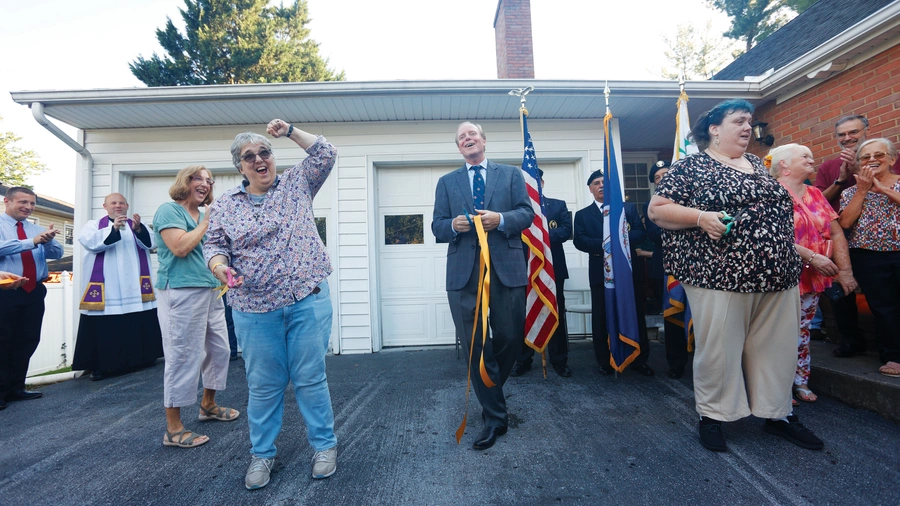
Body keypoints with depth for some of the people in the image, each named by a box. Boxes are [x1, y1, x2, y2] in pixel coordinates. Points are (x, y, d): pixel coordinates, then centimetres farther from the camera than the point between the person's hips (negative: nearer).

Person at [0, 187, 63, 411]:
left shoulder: (37, 229, 12)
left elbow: (57, 253, 2)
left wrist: (48, 240, -18)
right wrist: (33, 241, -31)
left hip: (34, 292, 5)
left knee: (28, 341, 10)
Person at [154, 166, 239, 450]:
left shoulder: (203, 215, 19)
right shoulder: (170, 210, -5)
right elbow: (180, 247, -20)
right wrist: (206, 223, -10)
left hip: (210, 290, 9)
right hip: (181, 291, -9)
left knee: (219, 349, 14)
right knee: (183, 356, -4)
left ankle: (208, 405, 33)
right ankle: (173, 429, 9)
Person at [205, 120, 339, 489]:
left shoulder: (297, 184, 9)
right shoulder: (225, 205, 11)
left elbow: (326, 153, 6)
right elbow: (215, 244, 11)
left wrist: (289, 131, 3)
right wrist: (218, 263, -10)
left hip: (308, 301, -1)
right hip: (254, 309, 2)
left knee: (310, 378, 6)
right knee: (263, 384, 11)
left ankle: (325, 445, 25)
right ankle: (262, 453, 32)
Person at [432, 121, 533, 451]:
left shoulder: (511, 174, 15)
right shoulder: (446, 182, 17)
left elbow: (527, 213, 5)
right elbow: (437, 226, 11)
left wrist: (500, 219, -14)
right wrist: (453, 225, -11)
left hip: (506, 267, 0)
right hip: (464, 271, 1)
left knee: (511, 337, 5)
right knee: (474, 343, 1)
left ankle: (491, 389, 37)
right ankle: (494, 417, 17)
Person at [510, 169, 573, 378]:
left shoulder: (558, 205, 11)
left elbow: (567, 230, -4)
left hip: (553, 267, 0)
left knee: (556, 314, 6)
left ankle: (559, 360, 17)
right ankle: (523, 360, 16)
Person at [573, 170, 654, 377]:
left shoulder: (629, 208, 12)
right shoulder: (582, 215, 9)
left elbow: (641, 233, -1)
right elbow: (579, 241, -5)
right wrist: (604, 245, -19)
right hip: (600, 272, 0)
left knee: (636, 316, 7)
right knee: (601, 318, 4)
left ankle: (640, 360, 21)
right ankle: (605, 362, 16)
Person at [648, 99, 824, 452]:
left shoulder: (758, 164, 18)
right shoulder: (690, 167, -2)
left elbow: (779, 210, 26)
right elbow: (656, 210, -8)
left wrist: (793, 259, 18)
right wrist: (701, 216, -22)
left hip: (778, 276, 7)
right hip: (720, 277, -6)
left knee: (777, 347, 13)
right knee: (718, 349, 2)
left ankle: (777, 413, 31)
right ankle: (711, 415, 20)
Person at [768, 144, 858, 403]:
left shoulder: (816, 194, 12)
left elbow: (836, 234, 9)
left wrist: (845, 270, 2)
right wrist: (812, 258, -20)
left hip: (813, 277, 7)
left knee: (802, 331, 15)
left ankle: (801, 382, 27)